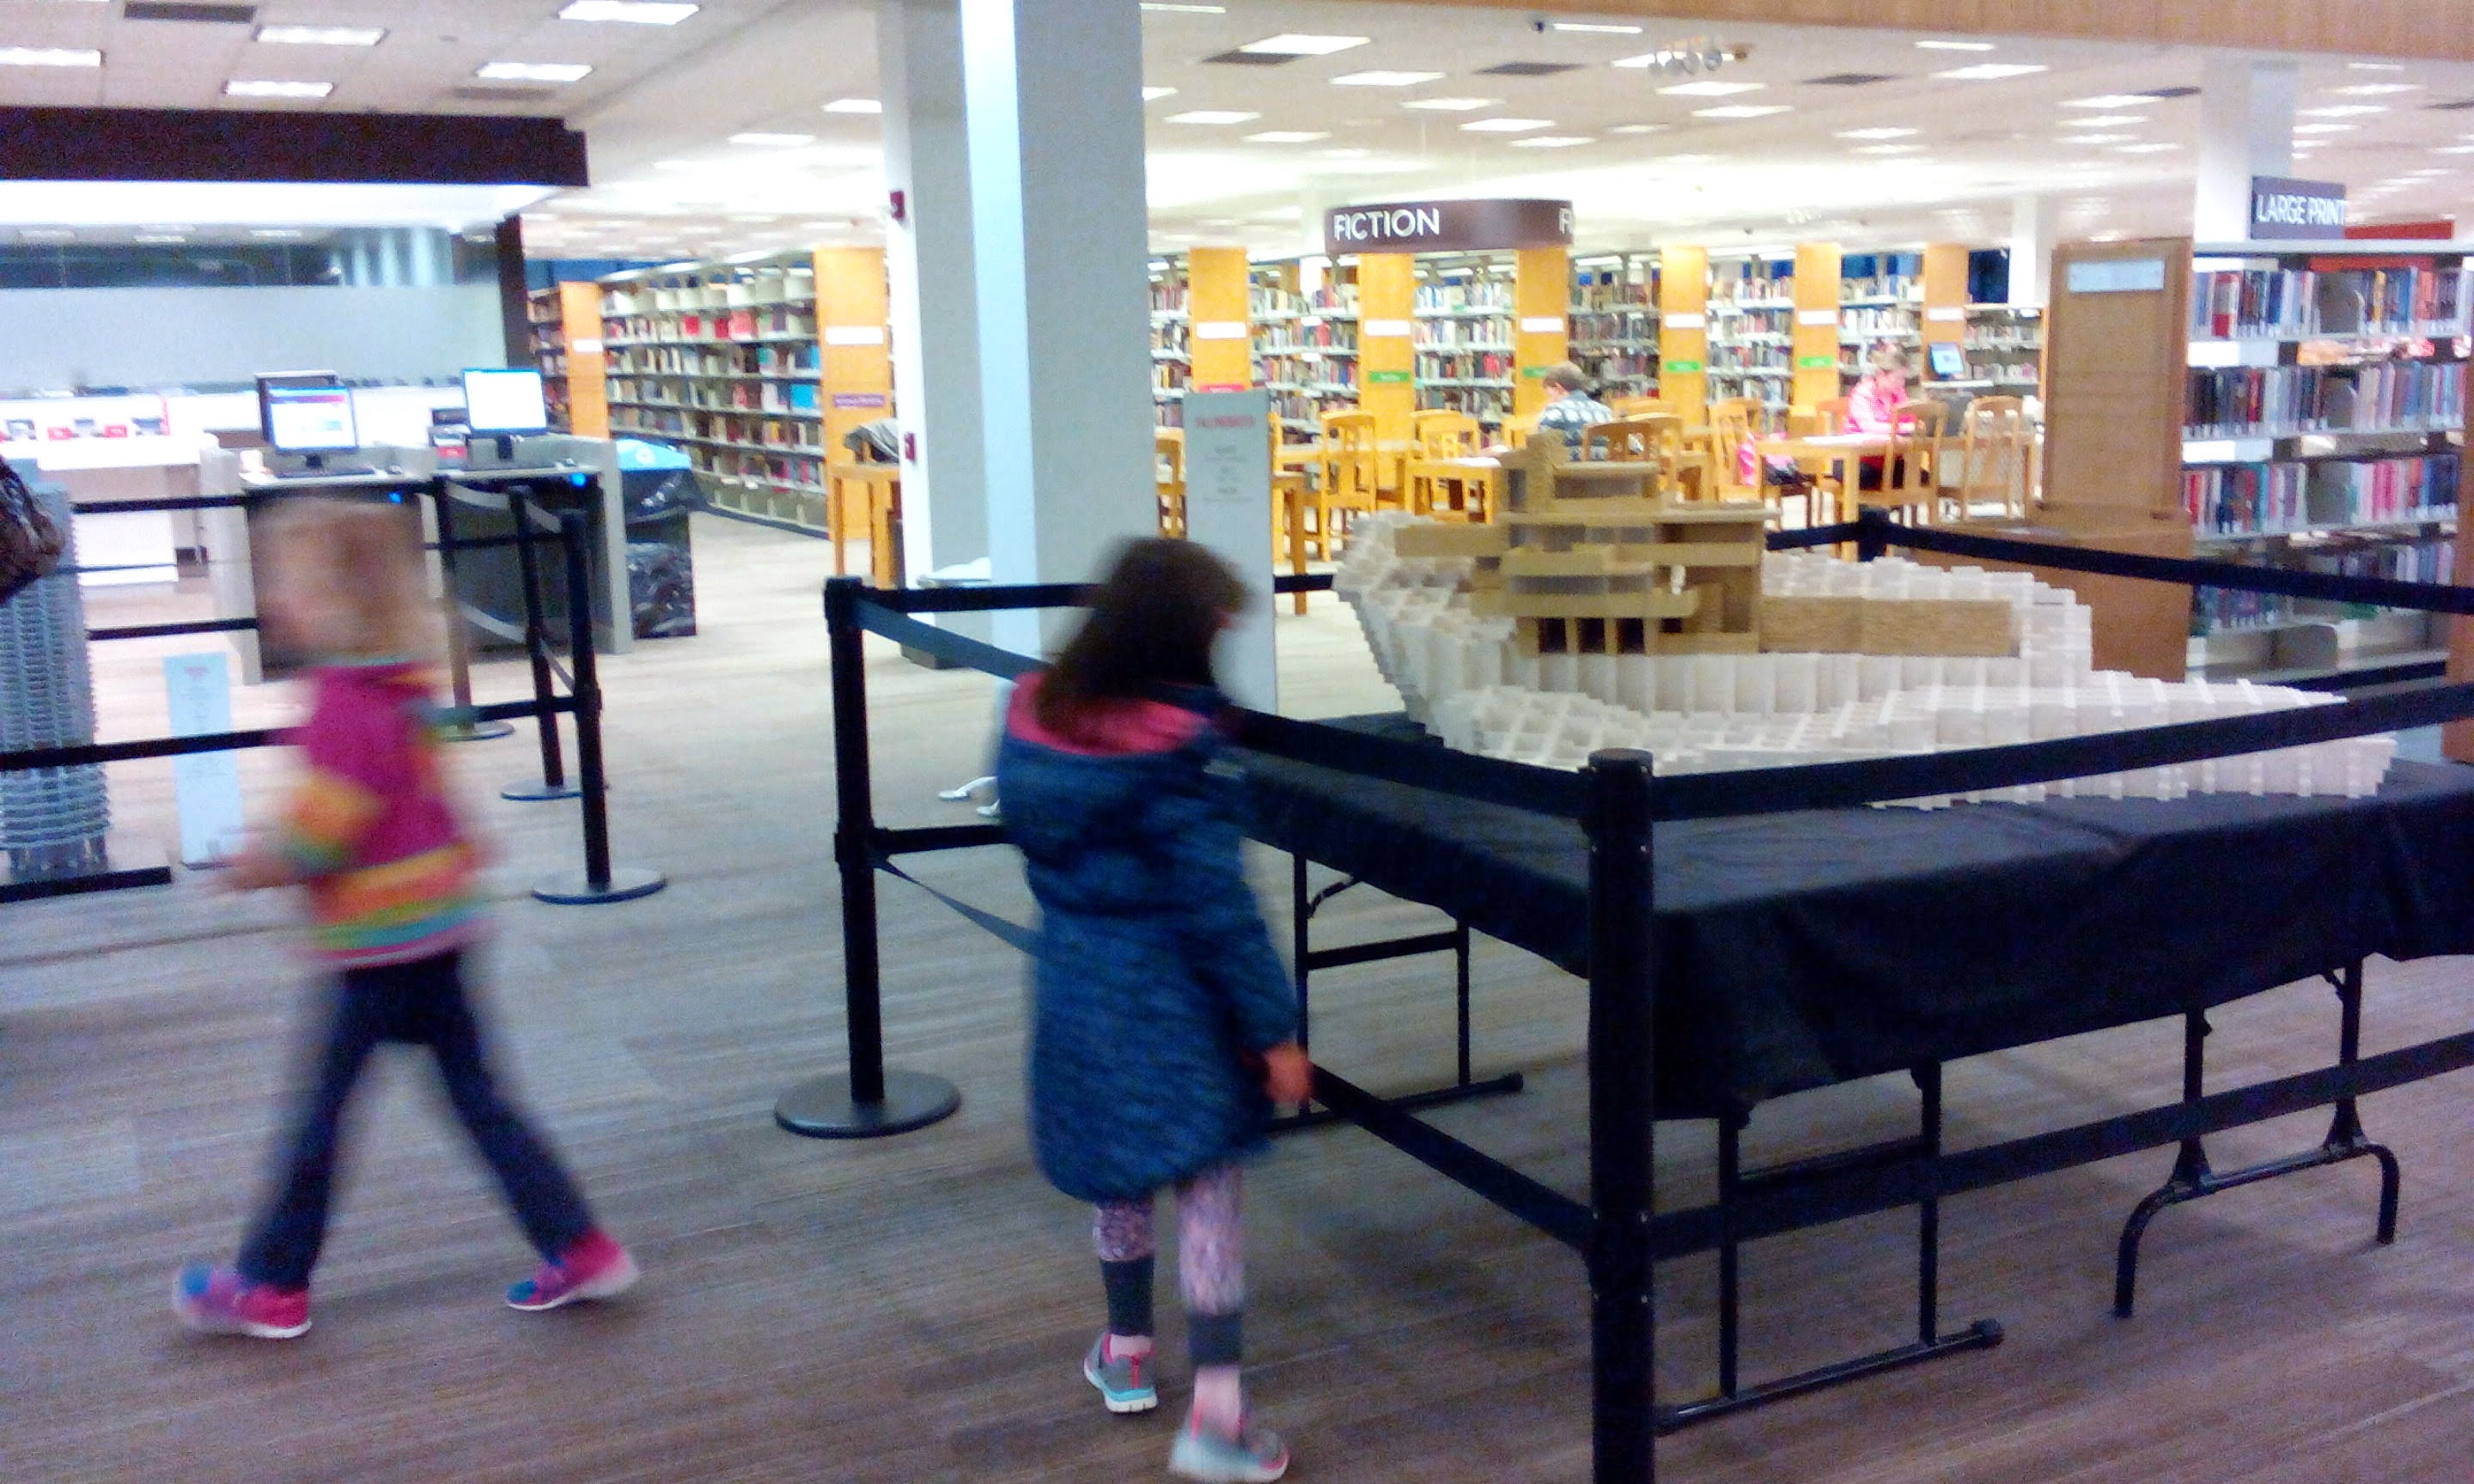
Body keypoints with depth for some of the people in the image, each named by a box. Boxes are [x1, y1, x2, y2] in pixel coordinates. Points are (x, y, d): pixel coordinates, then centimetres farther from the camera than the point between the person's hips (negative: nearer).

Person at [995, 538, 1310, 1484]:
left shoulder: (1036, 712, -4)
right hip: (1169, 990, -6)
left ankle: (1127, 1356, 39)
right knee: (1208, 1187, 4)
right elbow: (1218, 901, -19)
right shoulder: (1169, 749, -22)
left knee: (1120, 1170, 23)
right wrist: (1275, 1030, -12)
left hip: (1076, 979, 6)